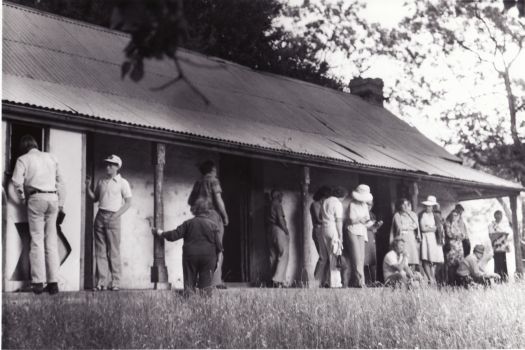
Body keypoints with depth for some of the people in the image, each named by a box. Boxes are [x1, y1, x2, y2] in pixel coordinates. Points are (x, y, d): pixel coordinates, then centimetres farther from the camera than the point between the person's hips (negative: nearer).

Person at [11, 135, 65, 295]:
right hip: (53, 198, 4)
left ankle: (38, 282, -8)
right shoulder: (51, 157, 18)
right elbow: (60, 181, 15)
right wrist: (61, 203, 17)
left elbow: (17, 181, -9)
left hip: (36, 198, -3)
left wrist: (23, 198, 4)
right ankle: (53, 282, 1)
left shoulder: (23, 159, 5)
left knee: (37, 239, -3)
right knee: (51, 241, 5)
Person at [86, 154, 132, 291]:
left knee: (114, 251, -4)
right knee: (100, 250, 1)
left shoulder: (122, 183, 1)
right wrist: (88, 187, 5)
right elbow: (94, 198, 20)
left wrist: (116, 215, -11)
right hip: (100, 216, 4)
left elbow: (128, 203, -2)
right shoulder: (101, 181, 14)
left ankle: (115, 282, -1)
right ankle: (101, 281, 2)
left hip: (113, 217, -4)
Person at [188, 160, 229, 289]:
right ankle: (216, 281, -12)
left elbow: (190, 201, 14)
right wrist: (225, 216, -4)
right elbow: (218, 199, -11)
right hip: (213, 215, -6)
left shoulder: (198, 183, 15)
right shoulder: (213, 180, -3)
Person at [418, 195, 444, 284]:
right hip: (426, 238, -3)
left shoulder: (437, 215, 14)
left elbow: (441, 227, 11)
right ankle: (430, 279, -9)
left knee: (434, 260, 1)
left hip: (436, 239, 3)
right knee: (426, 260, -10)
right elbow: (423, 228, -3)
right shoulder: (422, 215, 4)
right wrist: (434, 228, 0)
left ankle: (433, 279, 6)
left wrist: (429, 228, -1)